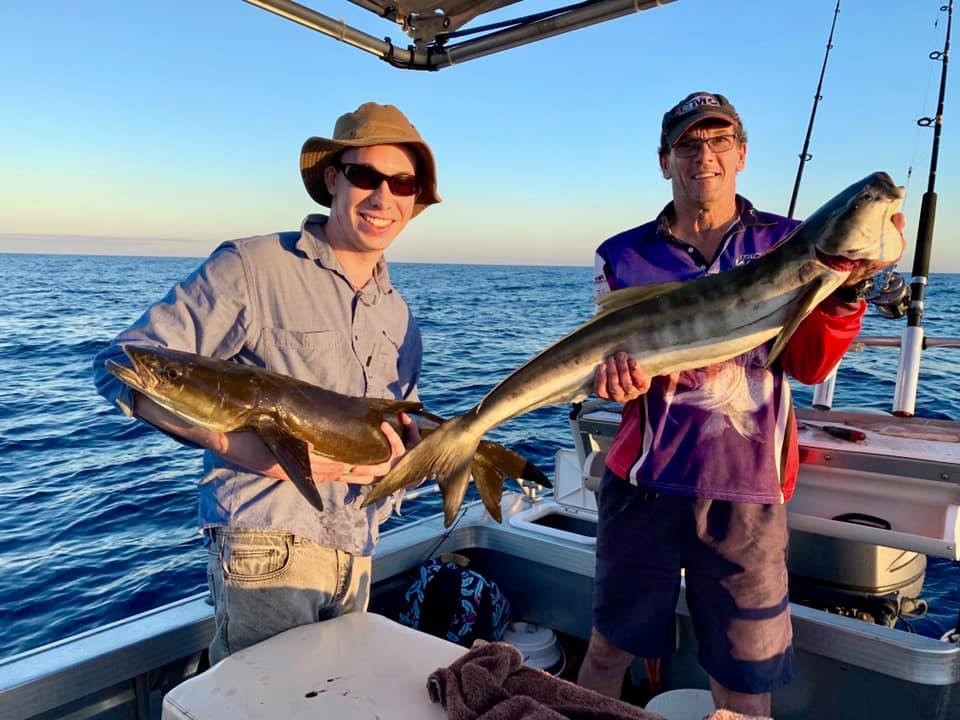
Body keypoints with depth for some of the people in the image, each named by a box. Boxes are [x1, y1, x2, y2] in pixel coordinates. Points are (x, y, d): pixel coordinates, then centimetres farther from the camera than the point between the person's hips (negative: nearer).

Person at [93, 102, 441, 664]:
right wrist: (234, 442, -24)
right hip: (265, 547, -6)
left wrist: (395, 458, -7)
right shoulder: (253, 266, -9)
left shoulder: (400, 316, 10)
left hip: (356, 557, 7)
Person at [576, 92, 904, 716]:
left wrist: (847, 288, -19)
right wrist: (616, 377, -18)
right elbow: (600, 358, 5)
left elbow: (809, 366, -2)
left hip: (746, 488, 0)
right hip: (644, 479, 1)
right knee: (611, 643, 14)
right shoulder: (625, 257, 5)